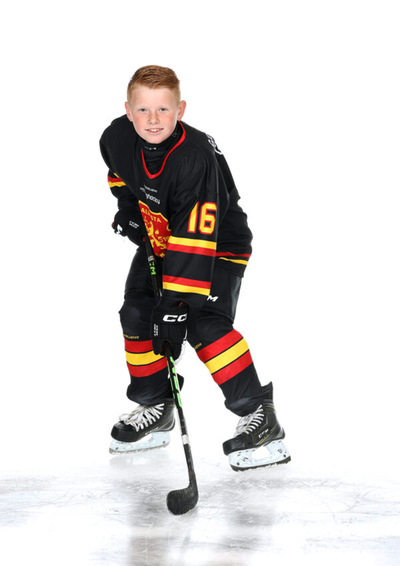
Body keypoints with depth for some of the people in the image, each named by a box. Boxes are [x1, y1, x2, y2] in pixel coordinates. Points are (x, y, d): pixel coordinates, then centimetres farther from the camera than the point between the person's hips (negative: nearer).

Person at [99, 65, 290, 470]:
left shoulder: (195, 158, -35)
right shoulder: (117, 137, -14)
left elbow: (195, 240, -38)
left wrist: (177, 301, -39)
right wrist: (127, 205, 1)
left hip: (218, 243, -7)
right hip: (158, 236, 7)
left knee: (204, 324, -23)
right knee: (136, 315, 1)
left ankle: (259, 414, -16)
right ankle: (155, 407, 19)